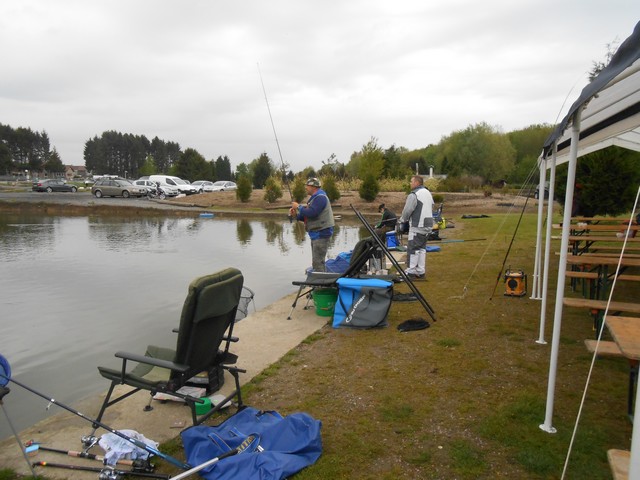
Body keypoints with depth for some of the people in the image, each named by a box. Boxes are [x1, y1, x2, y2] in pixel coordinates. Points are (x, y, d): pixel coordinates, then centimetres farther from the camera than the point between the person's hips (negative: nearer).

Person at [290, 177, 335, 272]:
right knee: (316, 262, 16)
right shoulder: (314, 198, 19)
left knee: (318, 262, -11)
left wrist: (298, 207, -12)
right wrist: (296, 215, 4)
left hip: (321, 233, -11)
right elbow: (307, 217, 20)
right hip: (316, 234, 11)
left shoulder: (320, 197, -14)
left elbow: (311, 213, -26)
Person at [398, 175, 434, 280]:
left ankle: (411, 272, -1)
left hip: (417, 227, -9)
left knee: (412, 248, -3)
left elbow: (407, 211, -16)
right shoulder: (428, 193, 15)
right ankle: (421, 272, 17)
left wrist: (402, 219, 4)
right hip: (428, 225, 9)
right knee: (422, 248, 14)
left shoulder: (413, 195, -14)